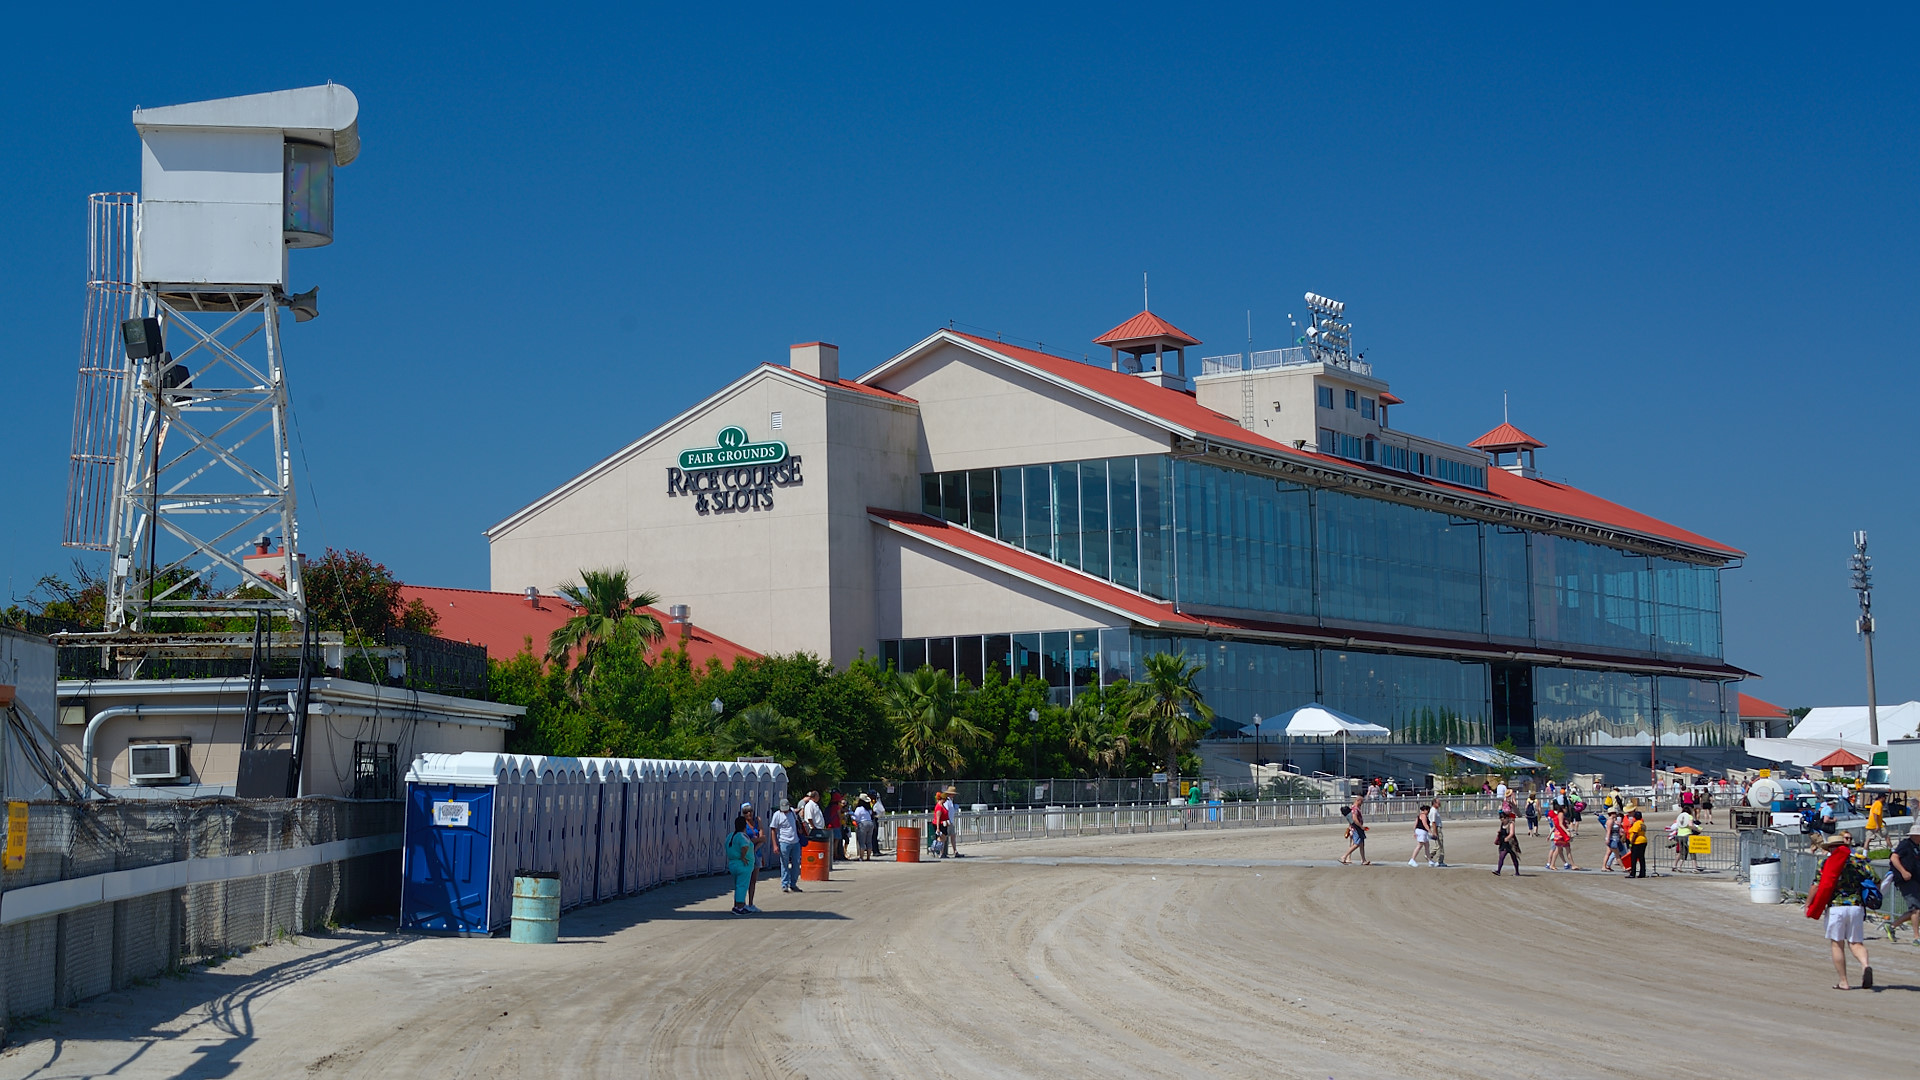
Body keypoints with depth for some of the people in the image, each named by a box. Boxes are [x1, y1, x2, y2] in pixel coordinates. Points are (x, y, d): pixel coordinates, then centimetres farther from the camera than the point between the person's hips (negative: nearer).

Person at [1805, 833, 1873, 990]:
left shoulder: (1826, 863, 1)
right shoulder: (1858, 862, 10)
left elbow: (1817, 887, -5)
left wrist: (1808, 906, 5)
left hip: (1836, 907, -3)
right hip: (1857, 907, 3)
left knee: (1837, 944, 6)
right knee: (1856, 943, 10)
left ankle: (1843, 982, 4)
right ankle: (1865, 964, -21)